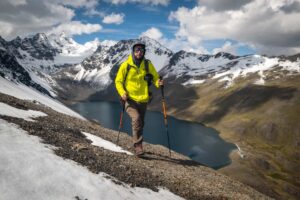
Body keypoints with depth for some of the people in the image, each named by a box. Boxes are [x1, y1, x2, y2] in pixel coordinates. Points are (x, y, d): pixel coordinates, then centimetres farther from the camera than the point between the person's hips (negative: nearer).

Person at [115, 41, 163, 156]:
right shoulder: (126, 65, -5)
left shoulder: (147, 64, 1)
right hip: (130, 99, -3)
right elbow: (118, 81, 1)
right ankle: (138, 146, -16)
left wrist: (158, 83, -15)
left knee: (140, 124, 13)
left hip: (143, 100, 3)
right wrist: (122, 92, -16)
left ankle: (136, 145, 33)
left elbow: (155, 77, 9)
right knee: (136, 119, -25)